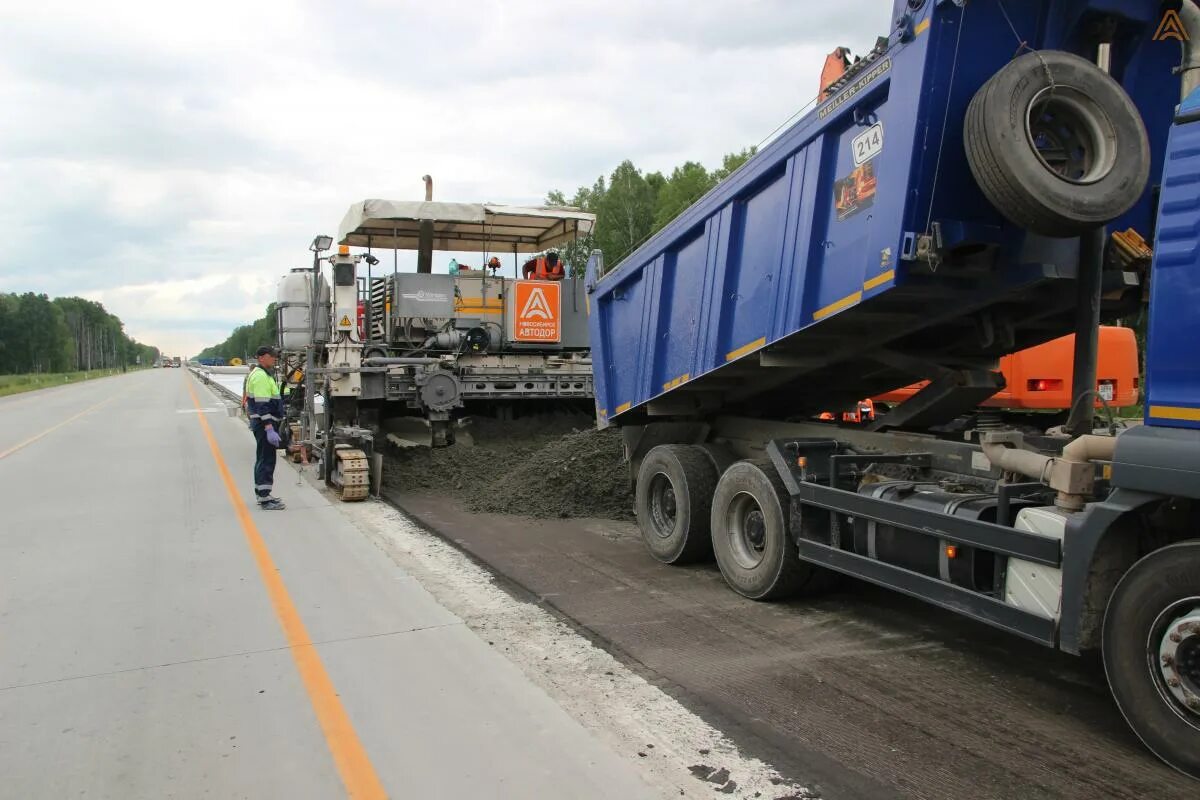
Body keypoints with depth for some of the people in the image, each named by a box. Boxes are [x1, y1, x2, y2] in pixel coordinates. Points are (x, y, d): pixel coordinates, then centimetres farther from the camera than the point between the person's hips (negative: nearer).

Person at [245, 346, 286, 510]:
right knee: (267, 460, -9)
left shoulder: (264, 374, 18)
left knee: (264, 459, 17)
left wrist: (273, 426, 27)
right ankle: (264, 499, -7)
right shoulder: (260, 376, -16)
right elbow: (262, 405, -23)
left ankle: (261, 494, 27)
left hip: (265, 424, 11)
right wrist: (269, 429, -28)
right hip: (264, 424, -11)